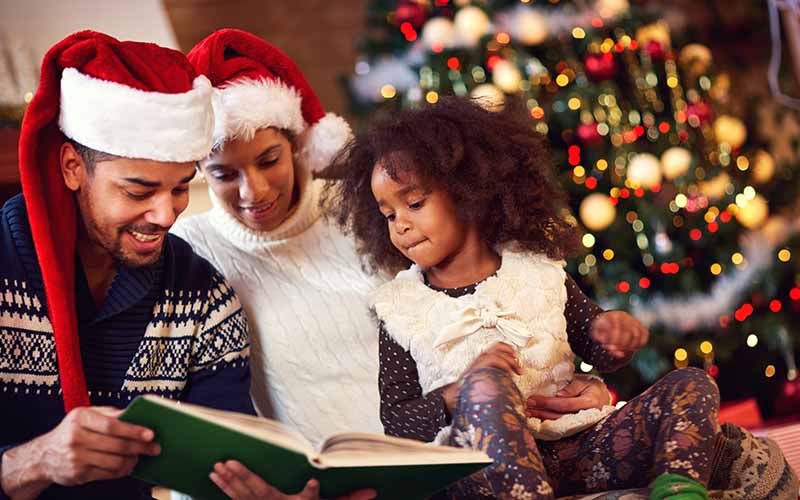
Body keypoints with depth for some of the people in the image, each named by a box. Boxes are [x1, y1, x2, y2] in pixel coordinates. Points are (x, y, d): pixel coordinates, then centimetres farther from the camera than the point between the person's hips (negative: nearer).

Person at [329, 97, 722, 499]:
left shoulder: (537, 271, 13)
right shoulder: (401, 310, 8)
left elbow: (598, 353, 23)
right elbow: (394, 422, 2)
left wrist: (608, 330, -3)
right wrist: (460, 393, -17)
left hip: (569, 455, 4)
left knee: (692, 386, -7)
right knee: (484, 384, -34)